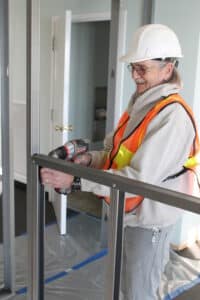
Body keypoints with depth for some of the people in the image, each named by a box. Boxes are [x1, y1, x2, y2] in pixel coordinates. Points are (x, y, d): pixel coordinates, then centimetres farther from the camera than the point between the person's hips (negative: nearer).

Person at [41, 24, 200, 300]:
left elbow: (141, 178, -30)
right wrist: (92, 159, -9)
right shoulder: (140, 104, 6)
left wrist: (76, 180, -32)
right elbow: (120, 152, 11)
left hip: (148, 220, -8)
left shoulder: (173, 116, -25)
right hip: (127, 213, 8)